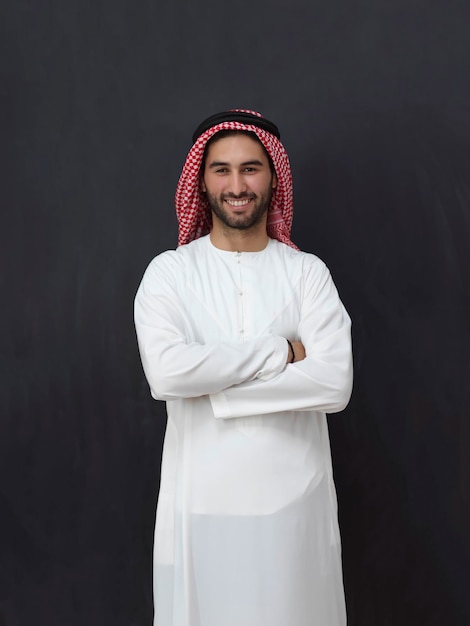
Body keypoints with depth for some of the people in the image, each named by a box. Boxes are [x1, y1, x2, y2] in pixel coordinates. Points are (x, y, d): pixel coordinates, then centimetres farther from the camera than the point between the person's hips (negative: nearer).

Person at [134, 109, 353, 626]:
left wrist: (211, 388, -16)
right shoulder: (170, 271, -2)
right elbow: (165, 370, -19)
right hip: (201, 499, 0)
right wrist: (280, 351, -15)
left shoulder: (308, 272, -1)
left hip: (295, 497, 1)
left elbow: (335, 384, -14)